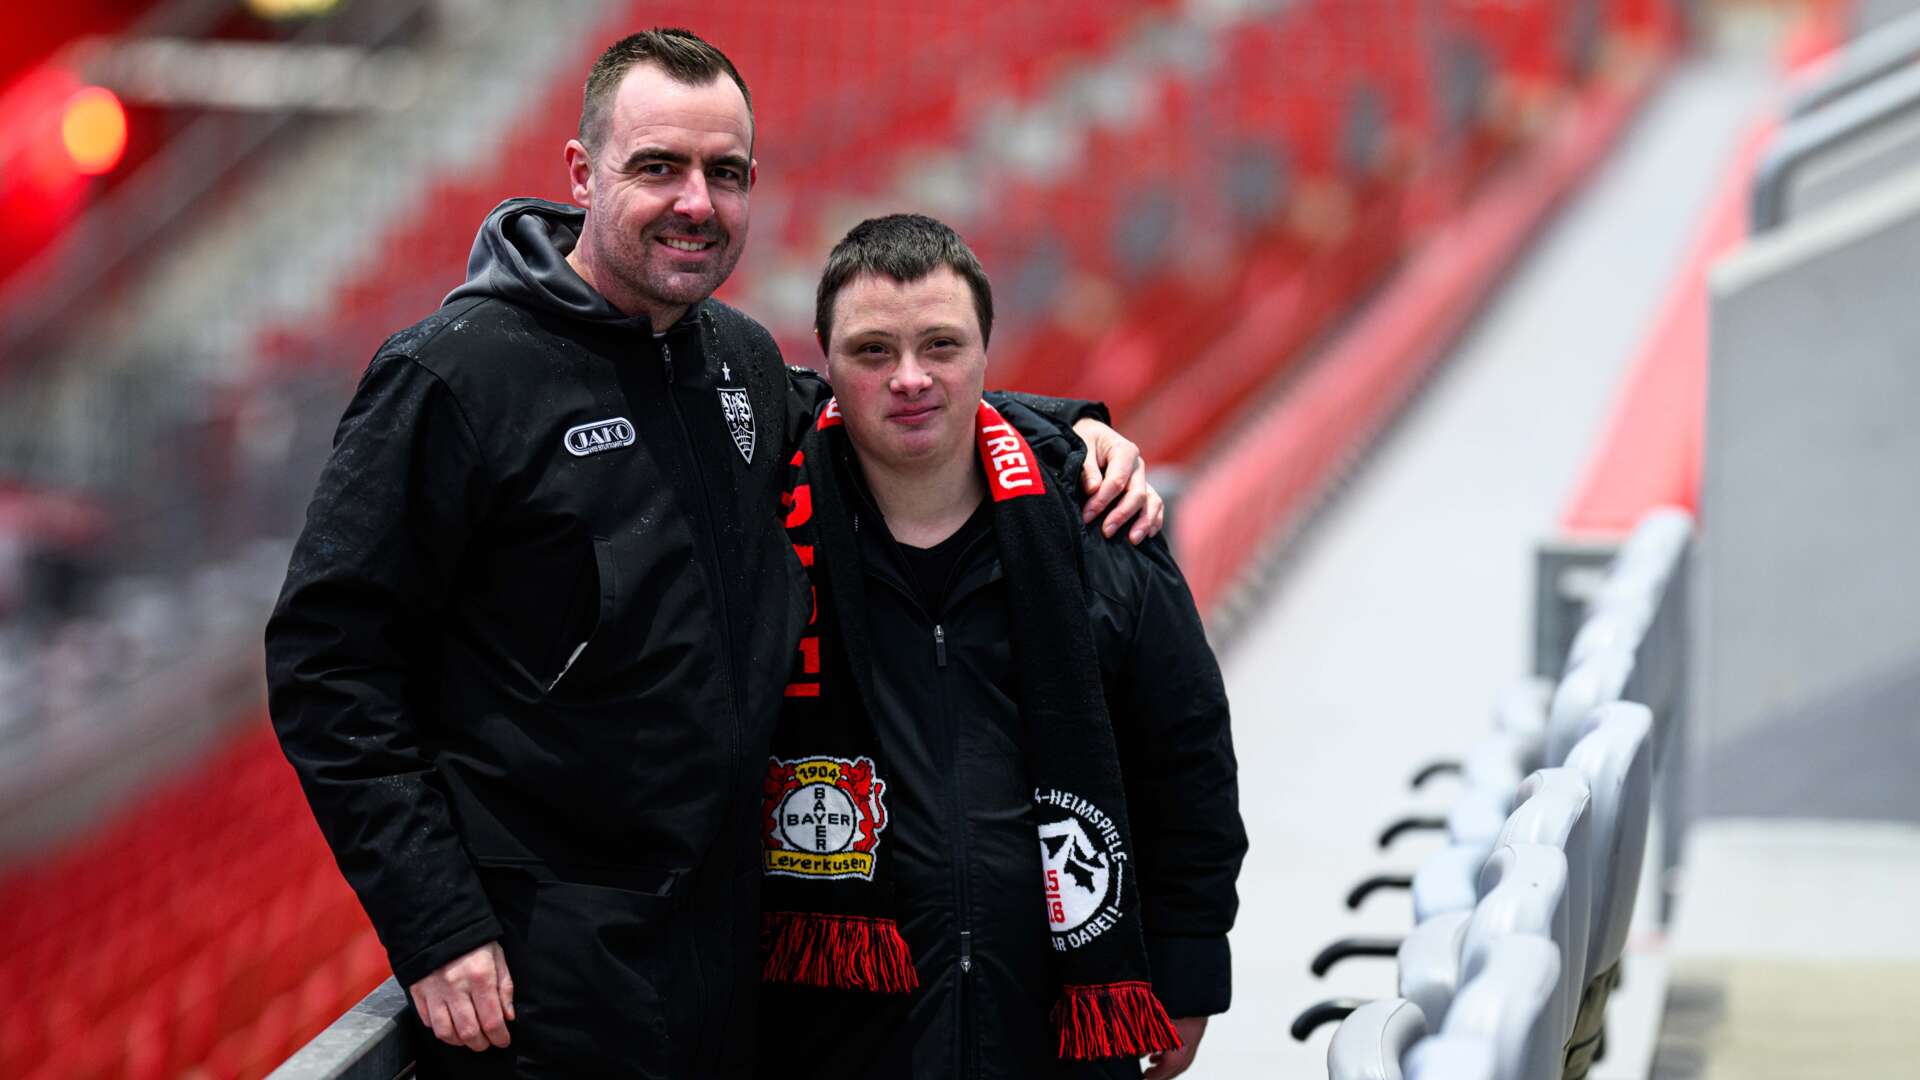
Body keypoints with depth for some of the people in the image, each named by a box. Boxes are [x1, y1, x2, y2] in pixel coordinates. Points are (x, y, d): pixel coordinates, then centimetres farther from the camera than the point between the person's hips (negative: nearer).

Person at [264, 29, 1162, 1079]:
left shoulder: (745, 361, 10)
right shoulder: (455, 374, -11)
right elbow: (327, 658, -13)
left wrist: (1070, 430, 11)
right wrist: (432, 924, -17)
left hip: (729, 954, 7)